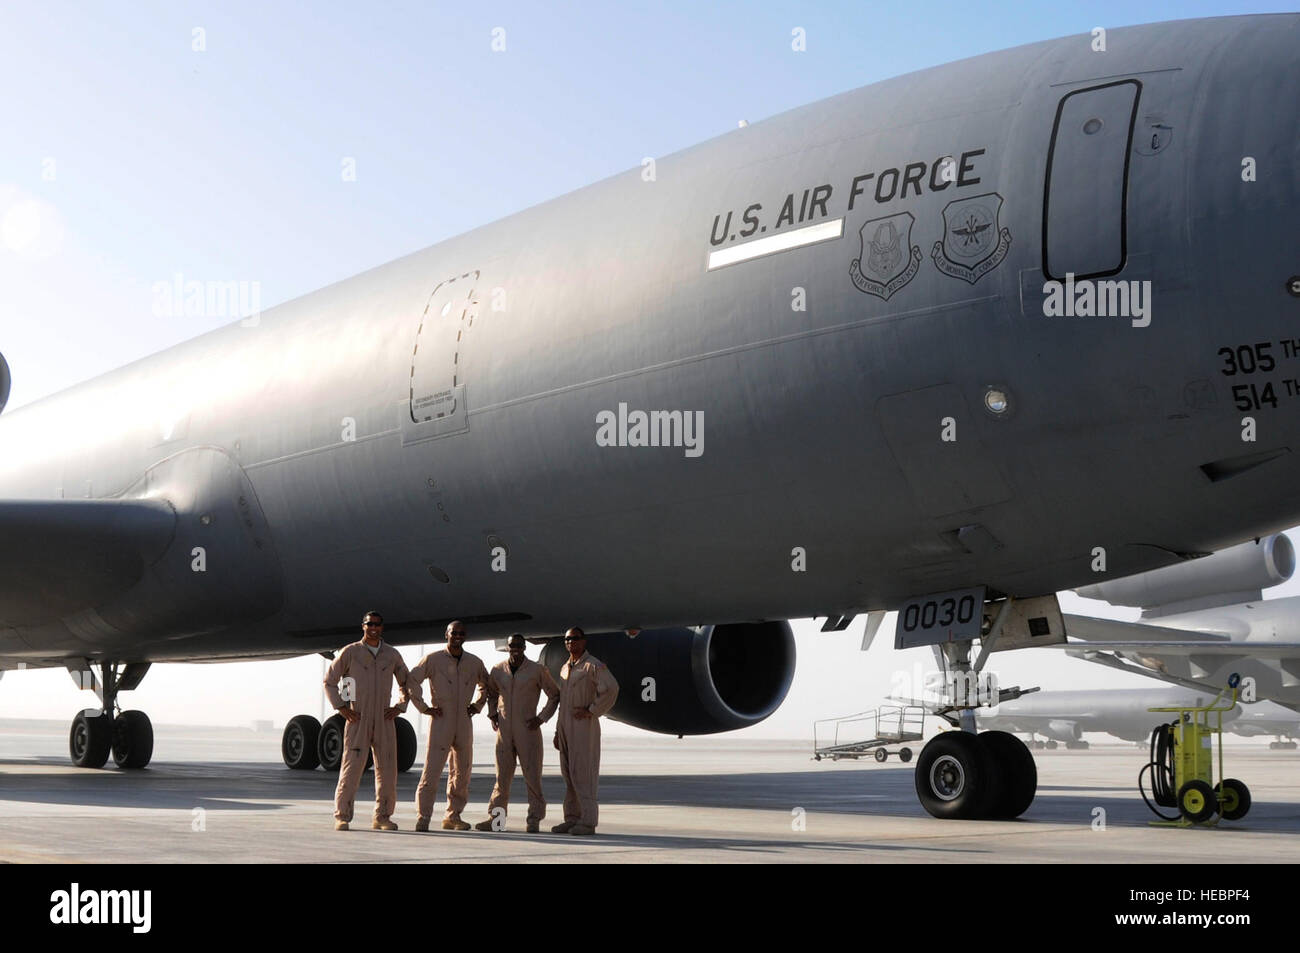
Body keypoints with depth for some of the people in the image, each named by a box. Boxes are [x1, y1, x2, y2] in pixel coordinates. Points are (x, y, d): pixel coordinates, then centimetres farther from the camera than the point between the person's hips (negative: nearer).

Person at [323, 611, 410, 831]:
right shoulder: (350, 652, 2)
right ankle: (342, 817, -3)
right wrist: (341, 707, -2)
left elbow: (406, 683, 23)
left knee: (387, 770, 1)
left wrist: (399, 707, 9)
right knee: (352, 767, -10)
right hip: (357, 720, -3)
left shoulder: (392, 655, 10)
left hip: (384, 720, 3)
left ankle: (382, 817, 10)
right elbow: (330, 681, 7)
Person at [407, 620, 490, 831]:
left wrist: (477, 705, 13)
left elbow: (486, 685, 27)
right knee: (432, 769, -11)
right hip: (440, 721, -4)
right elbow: (411, 681, 1)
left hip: (464, 723, 4)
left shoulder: (475, 663, 10)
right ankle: (423, 817, -8)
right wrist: (424, 708, -3)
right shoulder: (433, 659, -1)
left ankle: (453, 816, 16)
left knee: (462, 772, 6)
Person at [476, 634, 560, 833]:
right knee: (502, 776, 5)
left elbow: (555, 695, 5)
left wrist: (542, 718, -3)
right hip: (504, 730, 3)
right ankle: (495, 818, 10)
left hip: (528, 729, -3)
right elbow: (491, 693, 25)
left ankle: (534, 820, 3)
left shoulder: (537, 670, -4)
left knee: (532, 775, -2)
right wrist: (492, 714, 11)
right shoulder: (497, 671, 5)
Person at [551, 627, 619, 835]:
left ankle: (588, 821, -7)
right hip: (566, 727, 8)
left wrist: (591, 711, -17)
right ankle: (572, 818, 12)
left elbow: (611, 689, -20)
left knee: (582, 773, -9)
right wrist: (558, 732, 19)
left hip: (584, 727, -8)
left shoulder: (593, 666, -8)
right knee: (568, 774, 8)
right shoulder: (565, 668, 18)